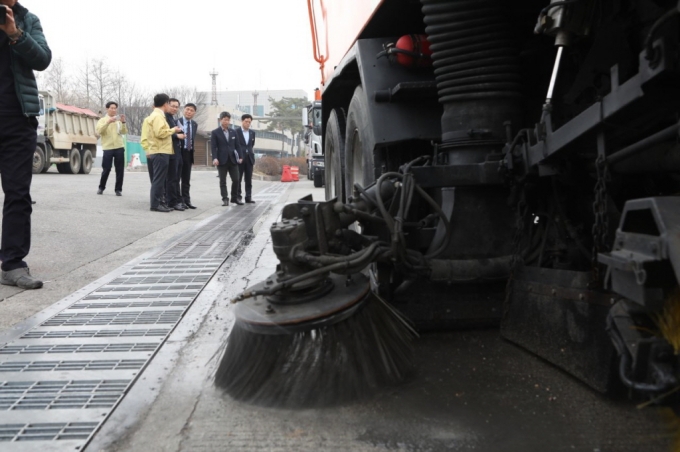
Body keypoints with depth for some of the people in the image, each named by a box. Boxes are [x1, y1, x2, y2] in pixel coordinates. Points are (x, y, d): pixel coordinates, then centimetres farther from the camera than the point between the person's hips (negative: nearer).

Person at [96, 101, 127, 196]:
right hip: (108, 148, -2)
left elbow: (124, 132, 3)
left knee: (120, 170, -1)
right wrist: (108, 122, -22)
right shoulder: (102, 120, 8)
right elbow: (99, 131, -10)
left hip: (119, 147, 2)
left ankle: (118, 189, 7)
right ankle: (101, 187, 15)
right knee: (106, 169, -2)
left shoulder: (118, 120, 15)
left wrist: (123, 122, -14)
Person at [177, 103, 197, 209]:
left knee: (186, 179, 8)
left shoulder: (194, 124, 11)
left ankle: (186, 200, 12)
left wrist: (192, 151, 10)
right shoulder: (177, 121, -6)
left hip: (189, 153, 5)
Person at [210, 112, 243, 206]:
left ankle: (235, 198, 16)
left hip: (233, 159, 4)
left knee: (236, 180, 3)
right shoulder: (215, 132, 0)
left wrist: (240, 156, 2)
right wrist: (215, 158, -18)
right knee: (223, 181, 1)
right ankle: (225, 199, 6)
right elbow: (213, 147, -6)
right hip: (222, 160, -3)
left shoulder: (233, 132, 13)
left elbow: (237, 145, 13)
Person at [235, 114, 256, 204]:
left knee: (249, 179, 4)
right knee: (238, 179, 1)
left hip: (249, 158, 4)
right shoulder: (235, 132, -4)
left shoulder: (252, 133, 11)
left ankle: (248, 197, 7)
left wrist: (252, 156, 13)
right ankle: (238, 196, 7)